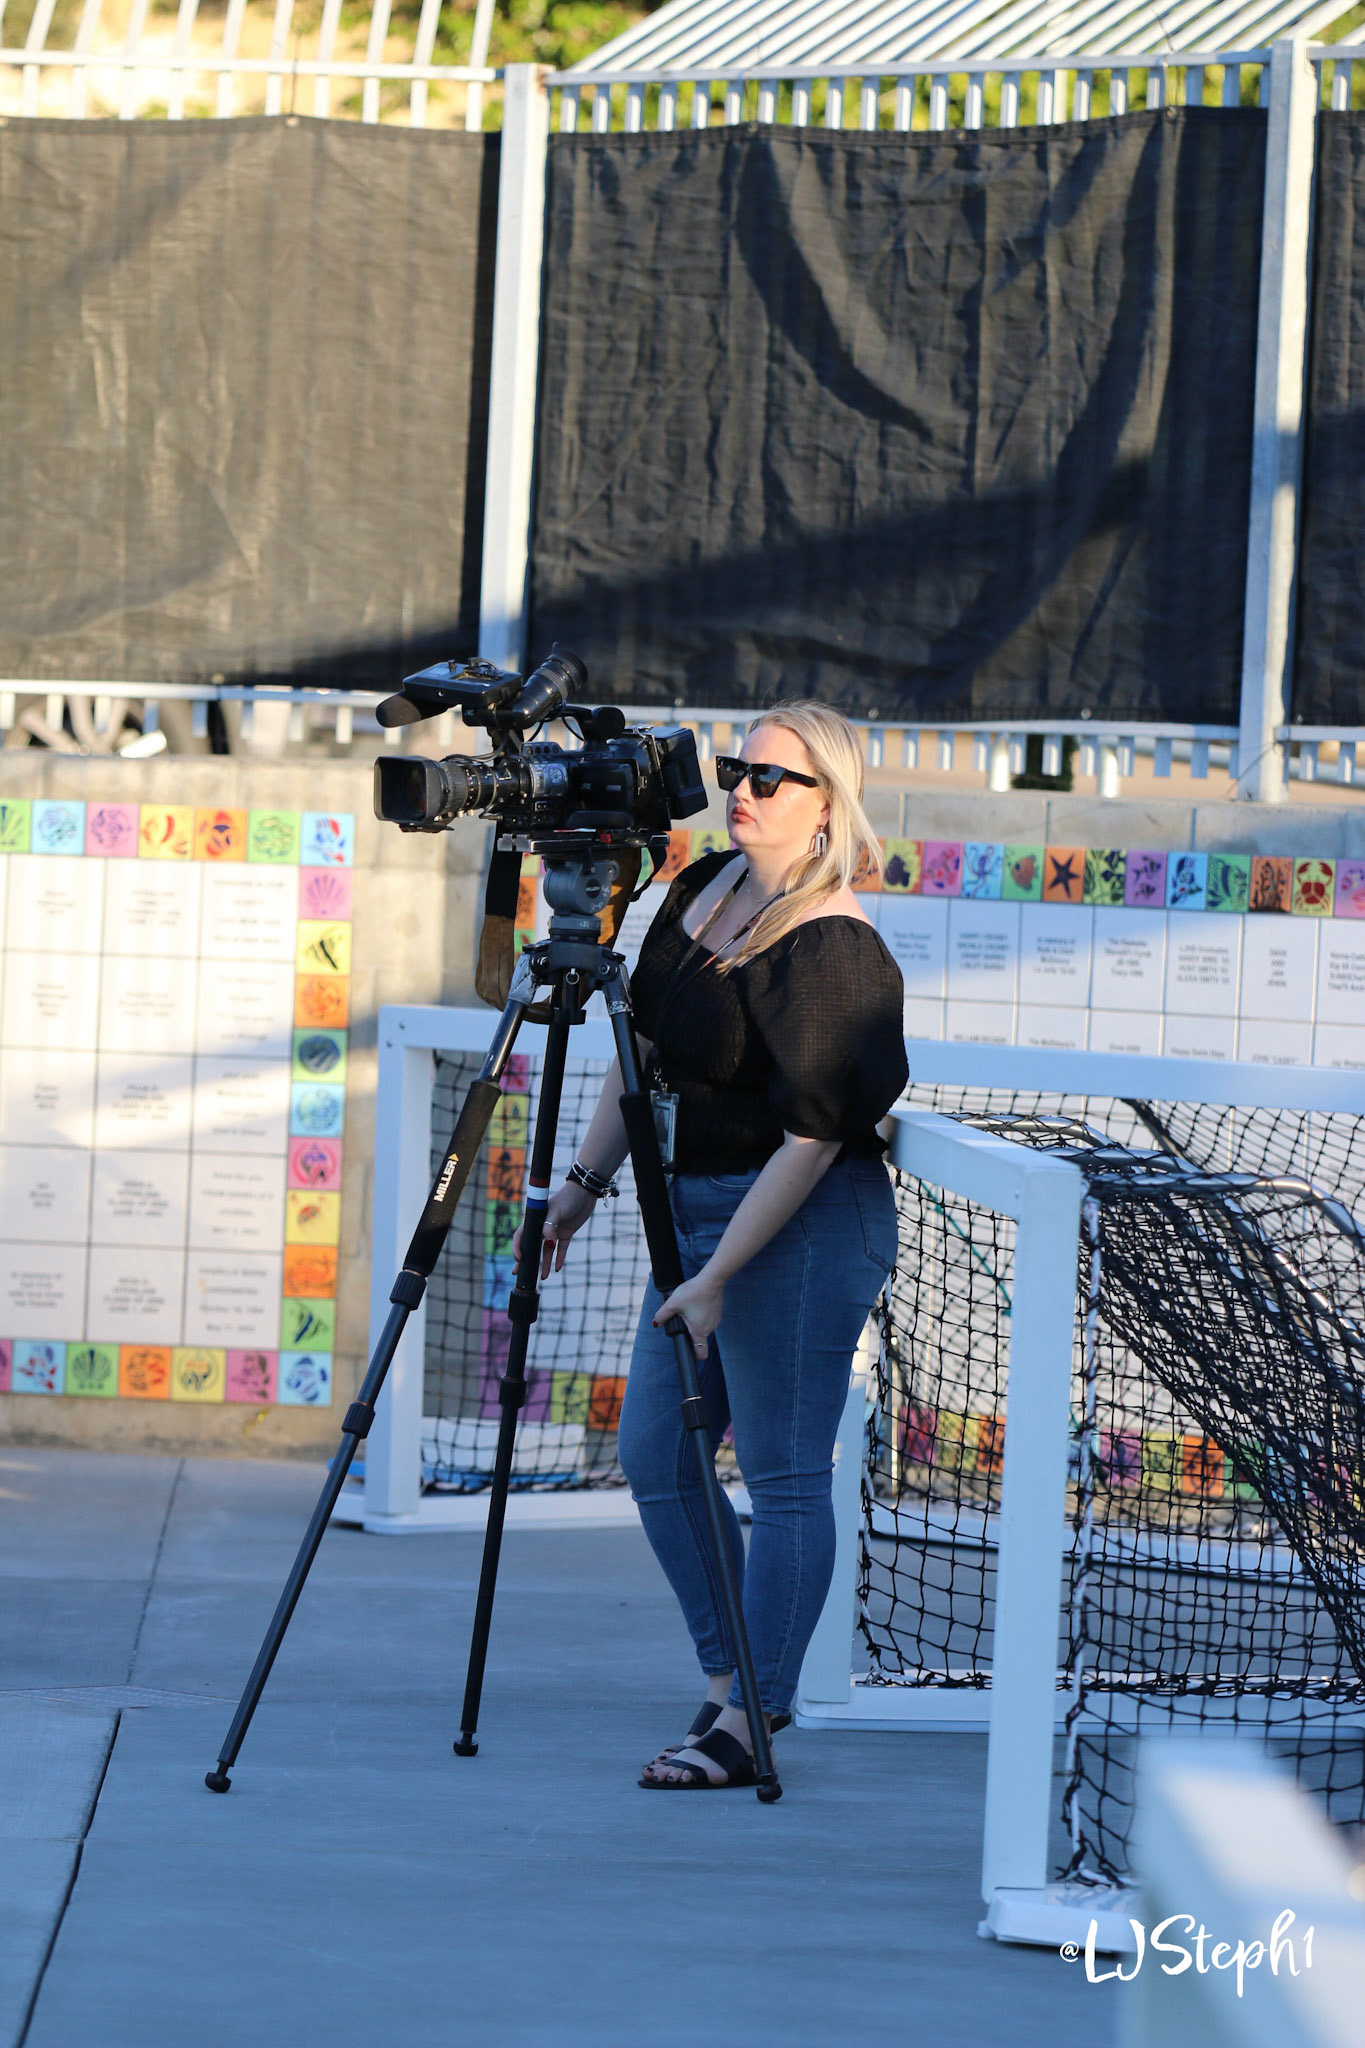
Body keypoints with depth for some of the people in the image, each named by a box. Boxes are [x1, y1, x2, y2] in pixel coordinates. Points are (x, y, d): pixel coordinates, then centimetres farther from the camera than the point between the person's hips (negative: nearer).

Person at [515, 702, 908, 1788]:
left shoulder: (829, 948, -20)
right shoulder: (706, 888, 7)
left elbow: (812, 1137, -21)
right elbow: (645, 1056, 17)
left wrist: (717, 1277, -21)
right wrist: (587, 1181, 13)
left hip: (801, 1223, -9)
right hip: (698, 1207, 9)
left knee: (783, 1473, -3)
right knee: (655, 1453, 11)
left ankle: (754, 1717, 4)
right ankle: (729, 1671, 22)